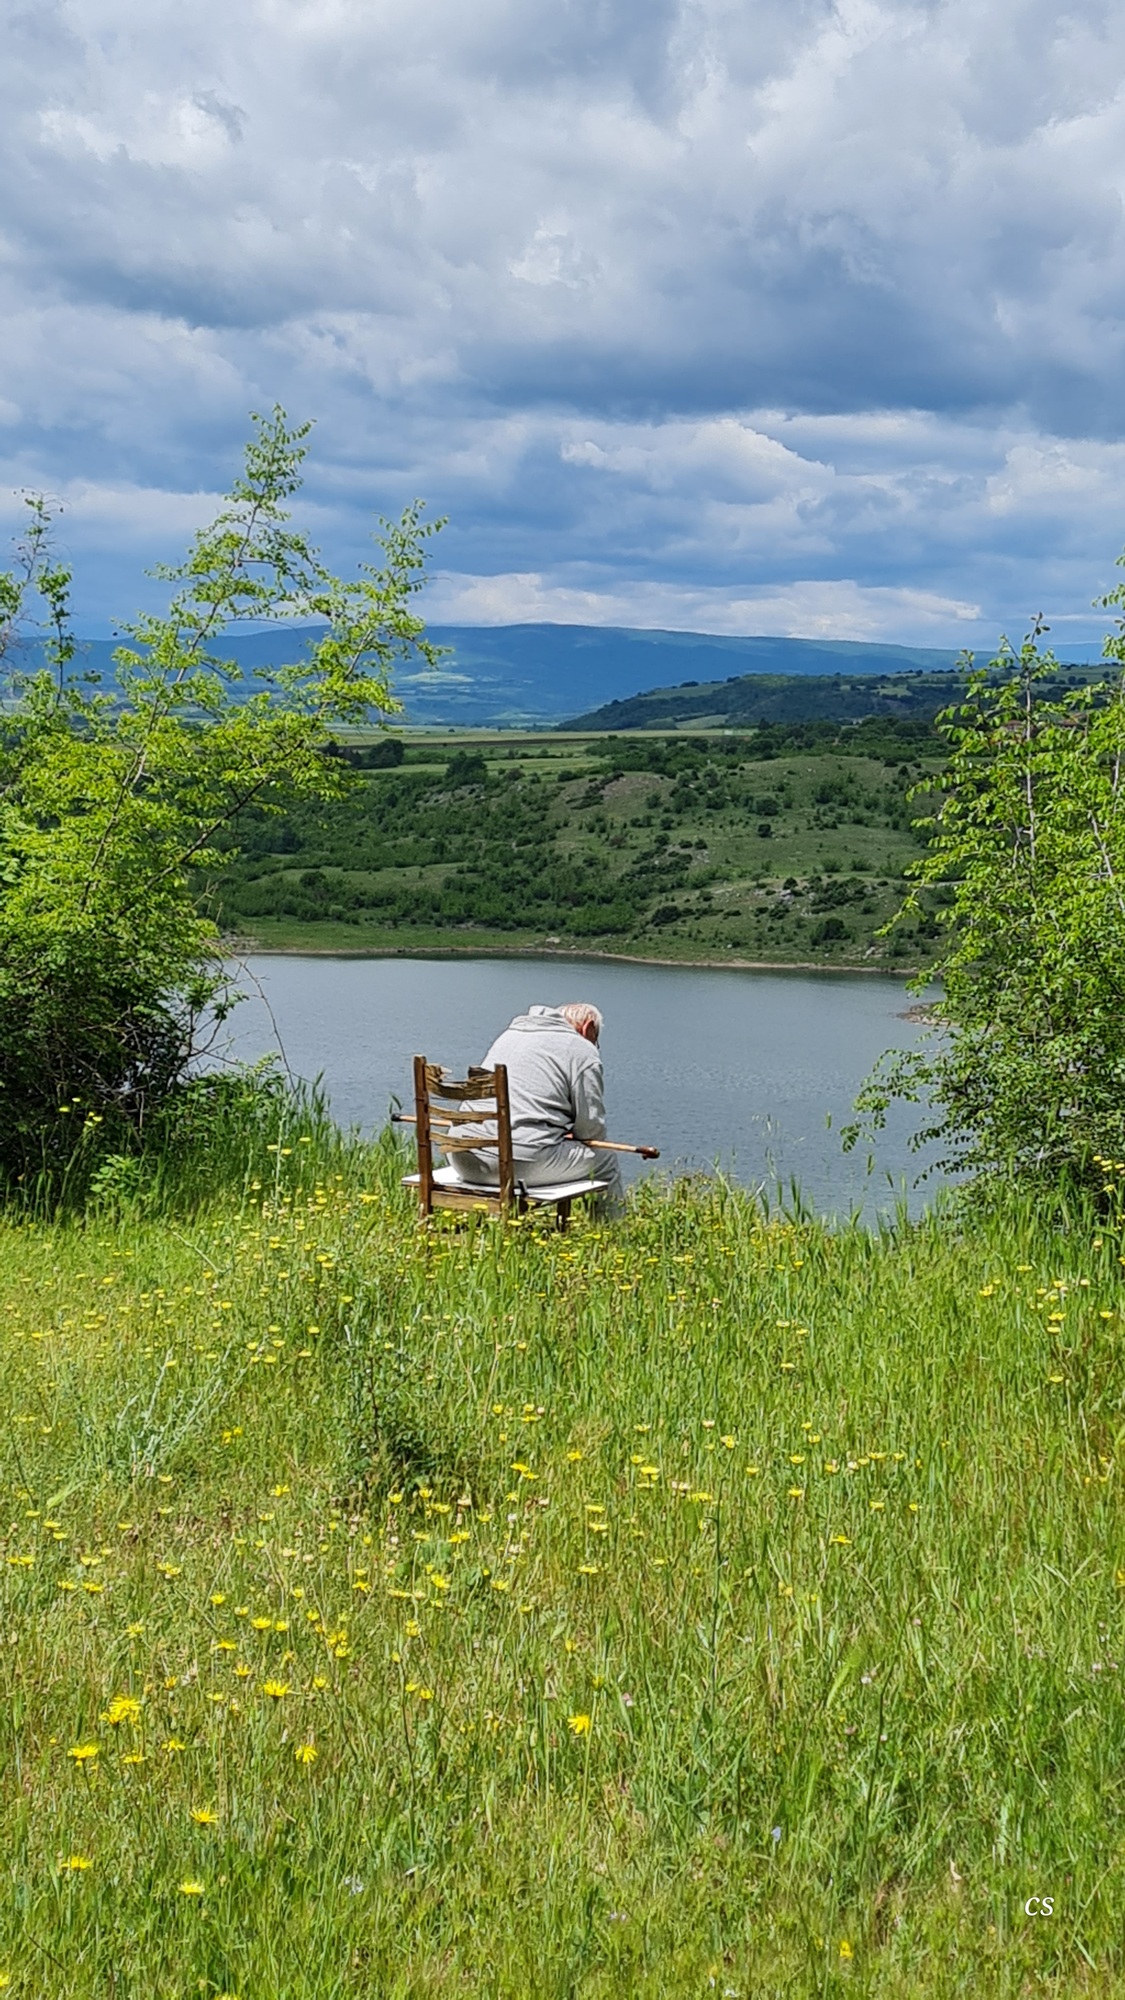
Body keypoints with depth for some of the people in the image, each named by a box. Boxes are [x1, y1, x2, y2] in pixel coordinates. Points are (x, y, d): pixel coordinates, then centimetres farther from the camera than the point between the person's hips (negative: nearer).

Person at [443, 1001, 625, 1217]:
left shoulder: (509, 1034, 25)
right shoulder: (582, 1050, 5)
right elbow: (590, 1125, 0)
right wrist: (571, 1134, 22)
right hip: (523, 1164, -7)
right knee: (606, 1161, 14)